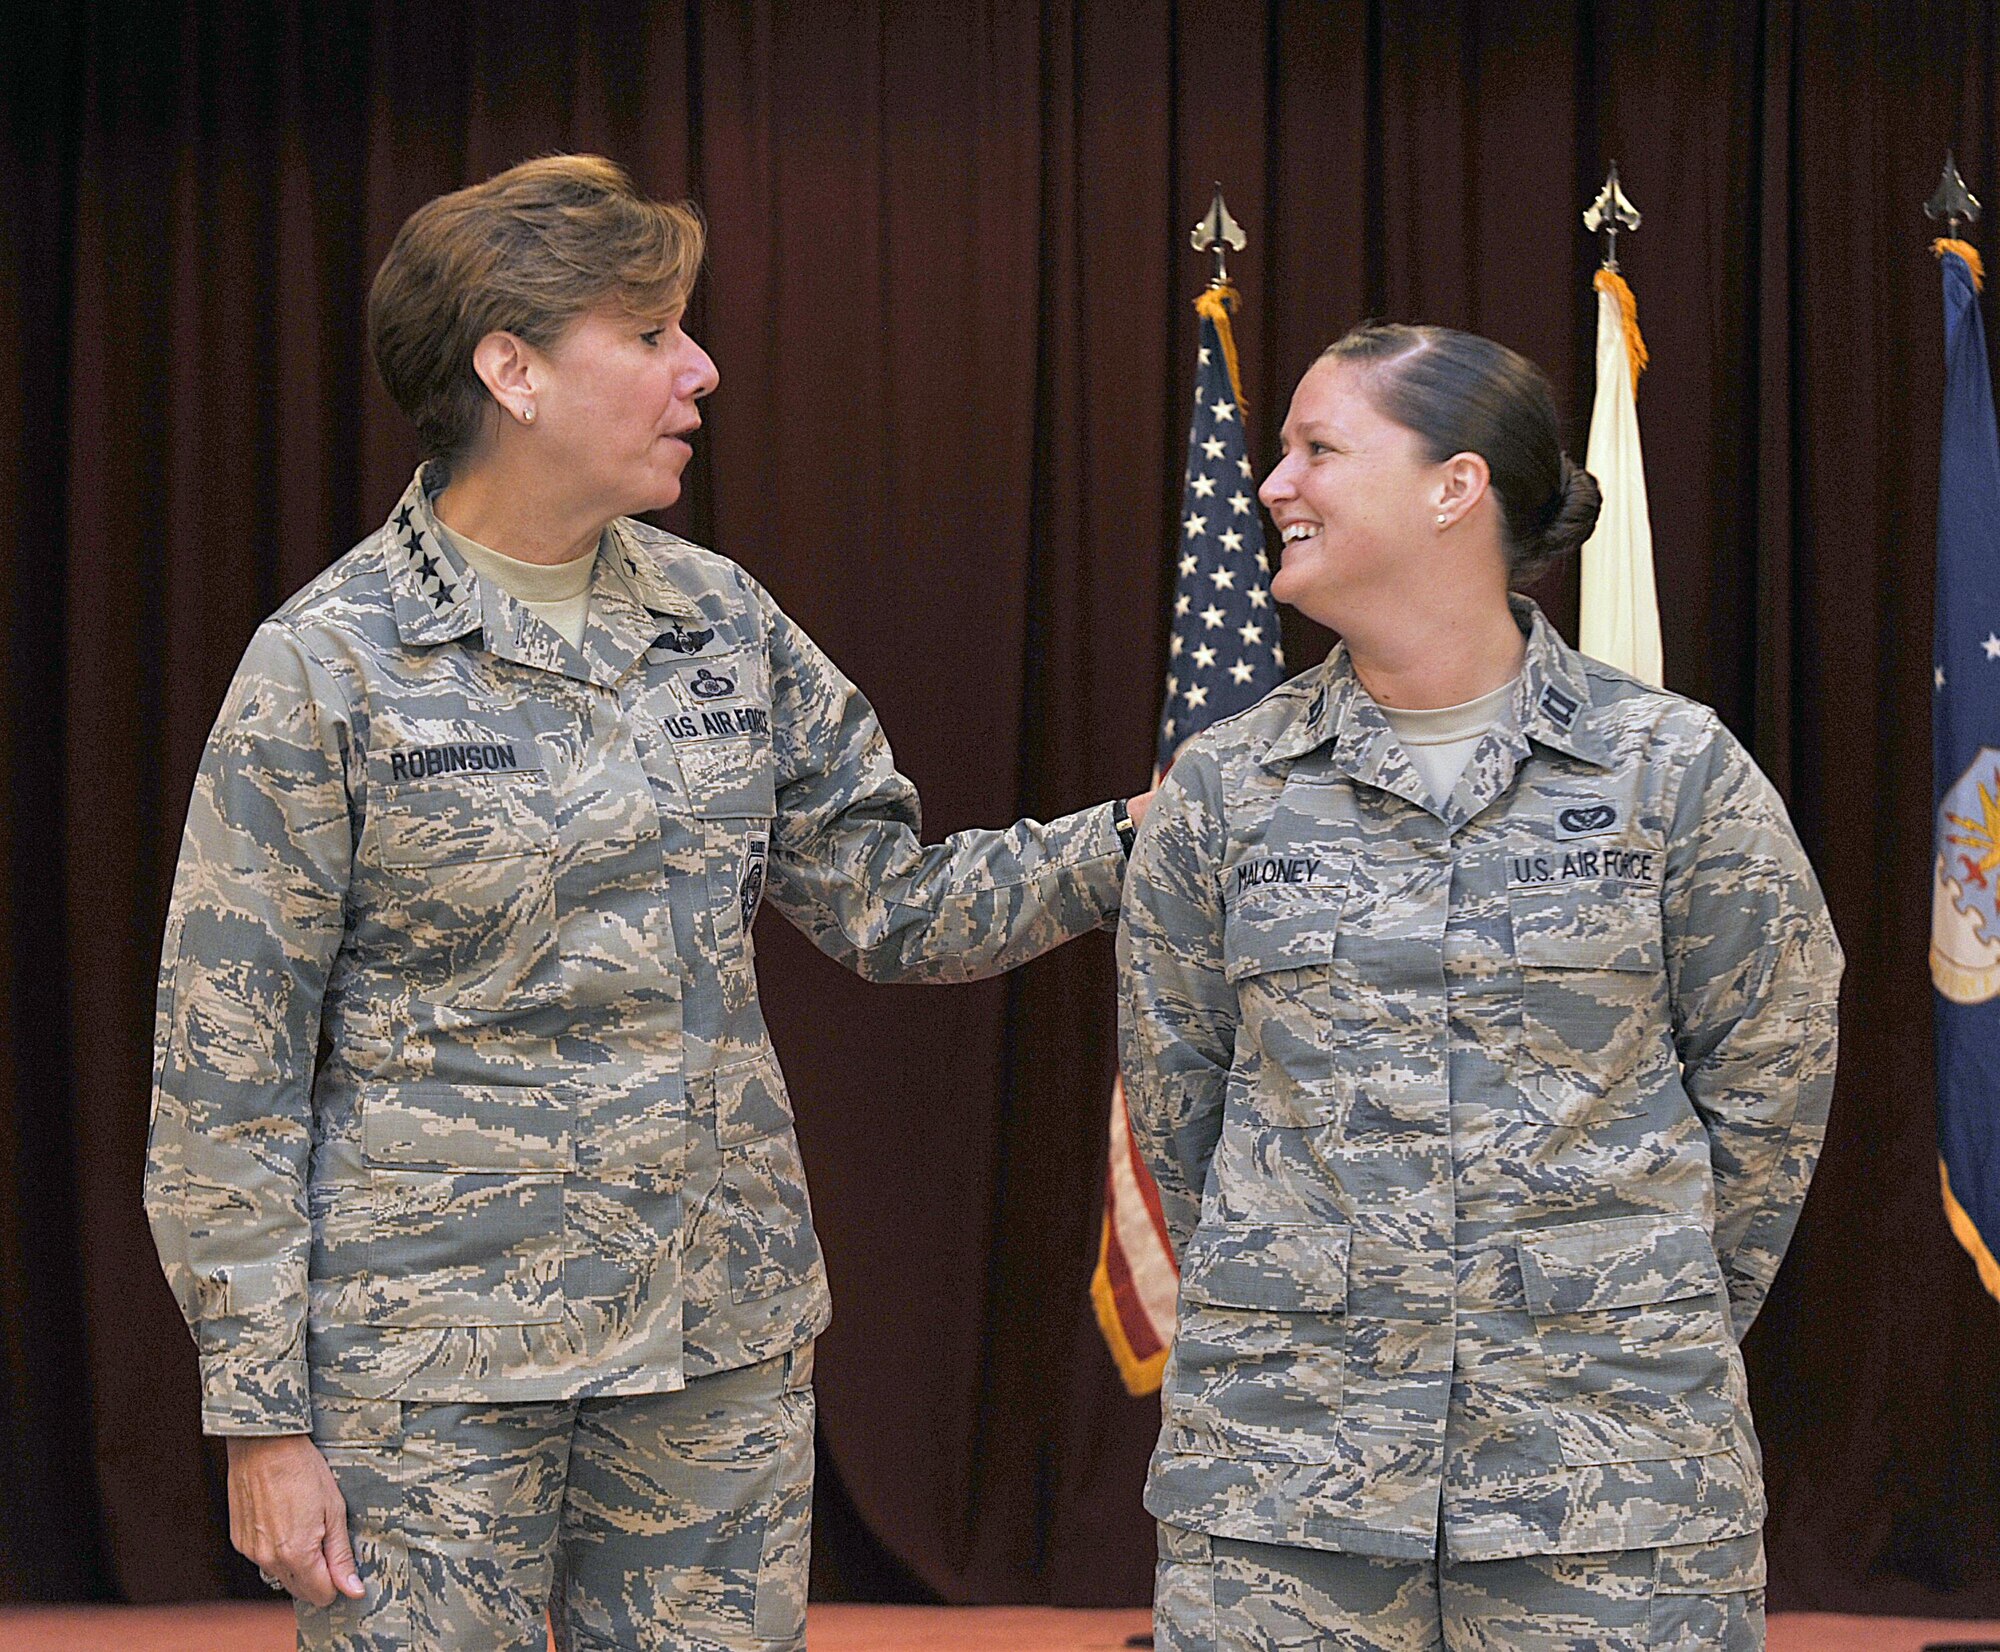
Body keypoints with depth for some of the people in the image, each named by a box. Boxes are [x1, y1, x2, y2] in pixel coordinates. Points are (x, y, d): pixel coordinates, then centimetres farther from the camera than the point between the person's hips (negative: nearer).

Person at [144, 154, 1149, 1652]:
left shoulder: (721, 622, 7)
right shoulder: (329, 665, -8)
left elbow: (888, 904, 13)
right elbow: (228, 1065, -7)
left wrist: (1133, 841, -3)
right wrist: (262, 1413, -10)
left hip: (723, 1354, 5)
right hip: (437, 1366, -5)